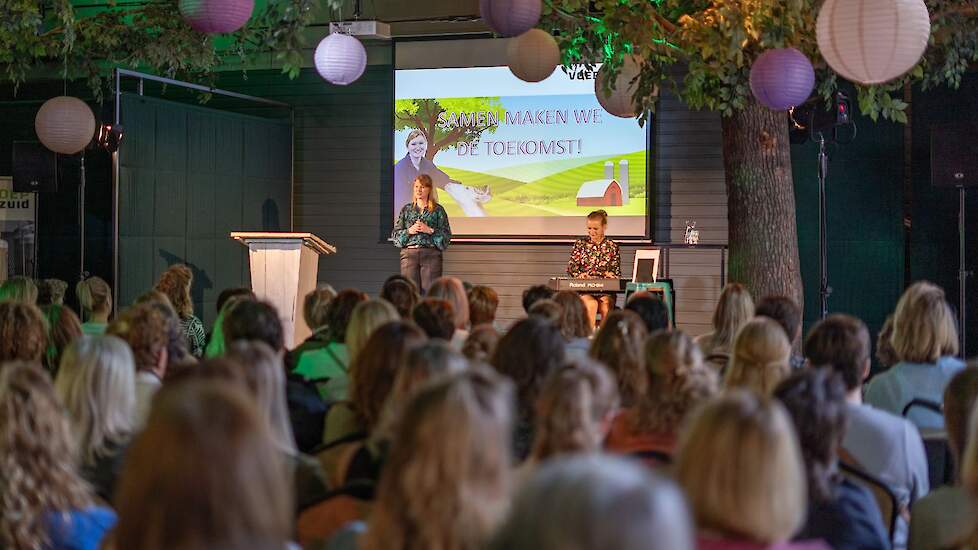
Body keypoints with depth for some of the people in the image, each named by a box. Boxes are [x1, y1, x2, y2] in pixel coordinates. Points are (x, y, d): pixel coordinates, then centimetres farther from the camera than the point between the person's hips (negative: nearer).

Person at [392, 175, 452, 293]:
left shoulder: (438, 210, 7)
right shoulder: (406, 209, 15)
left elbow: (447, 235, 2)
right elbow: (396, 234, 12)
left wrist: (430, 230, -11)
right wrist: (409, 231, -6)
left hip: (431, 254, -2)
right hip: (409, 253, 2)